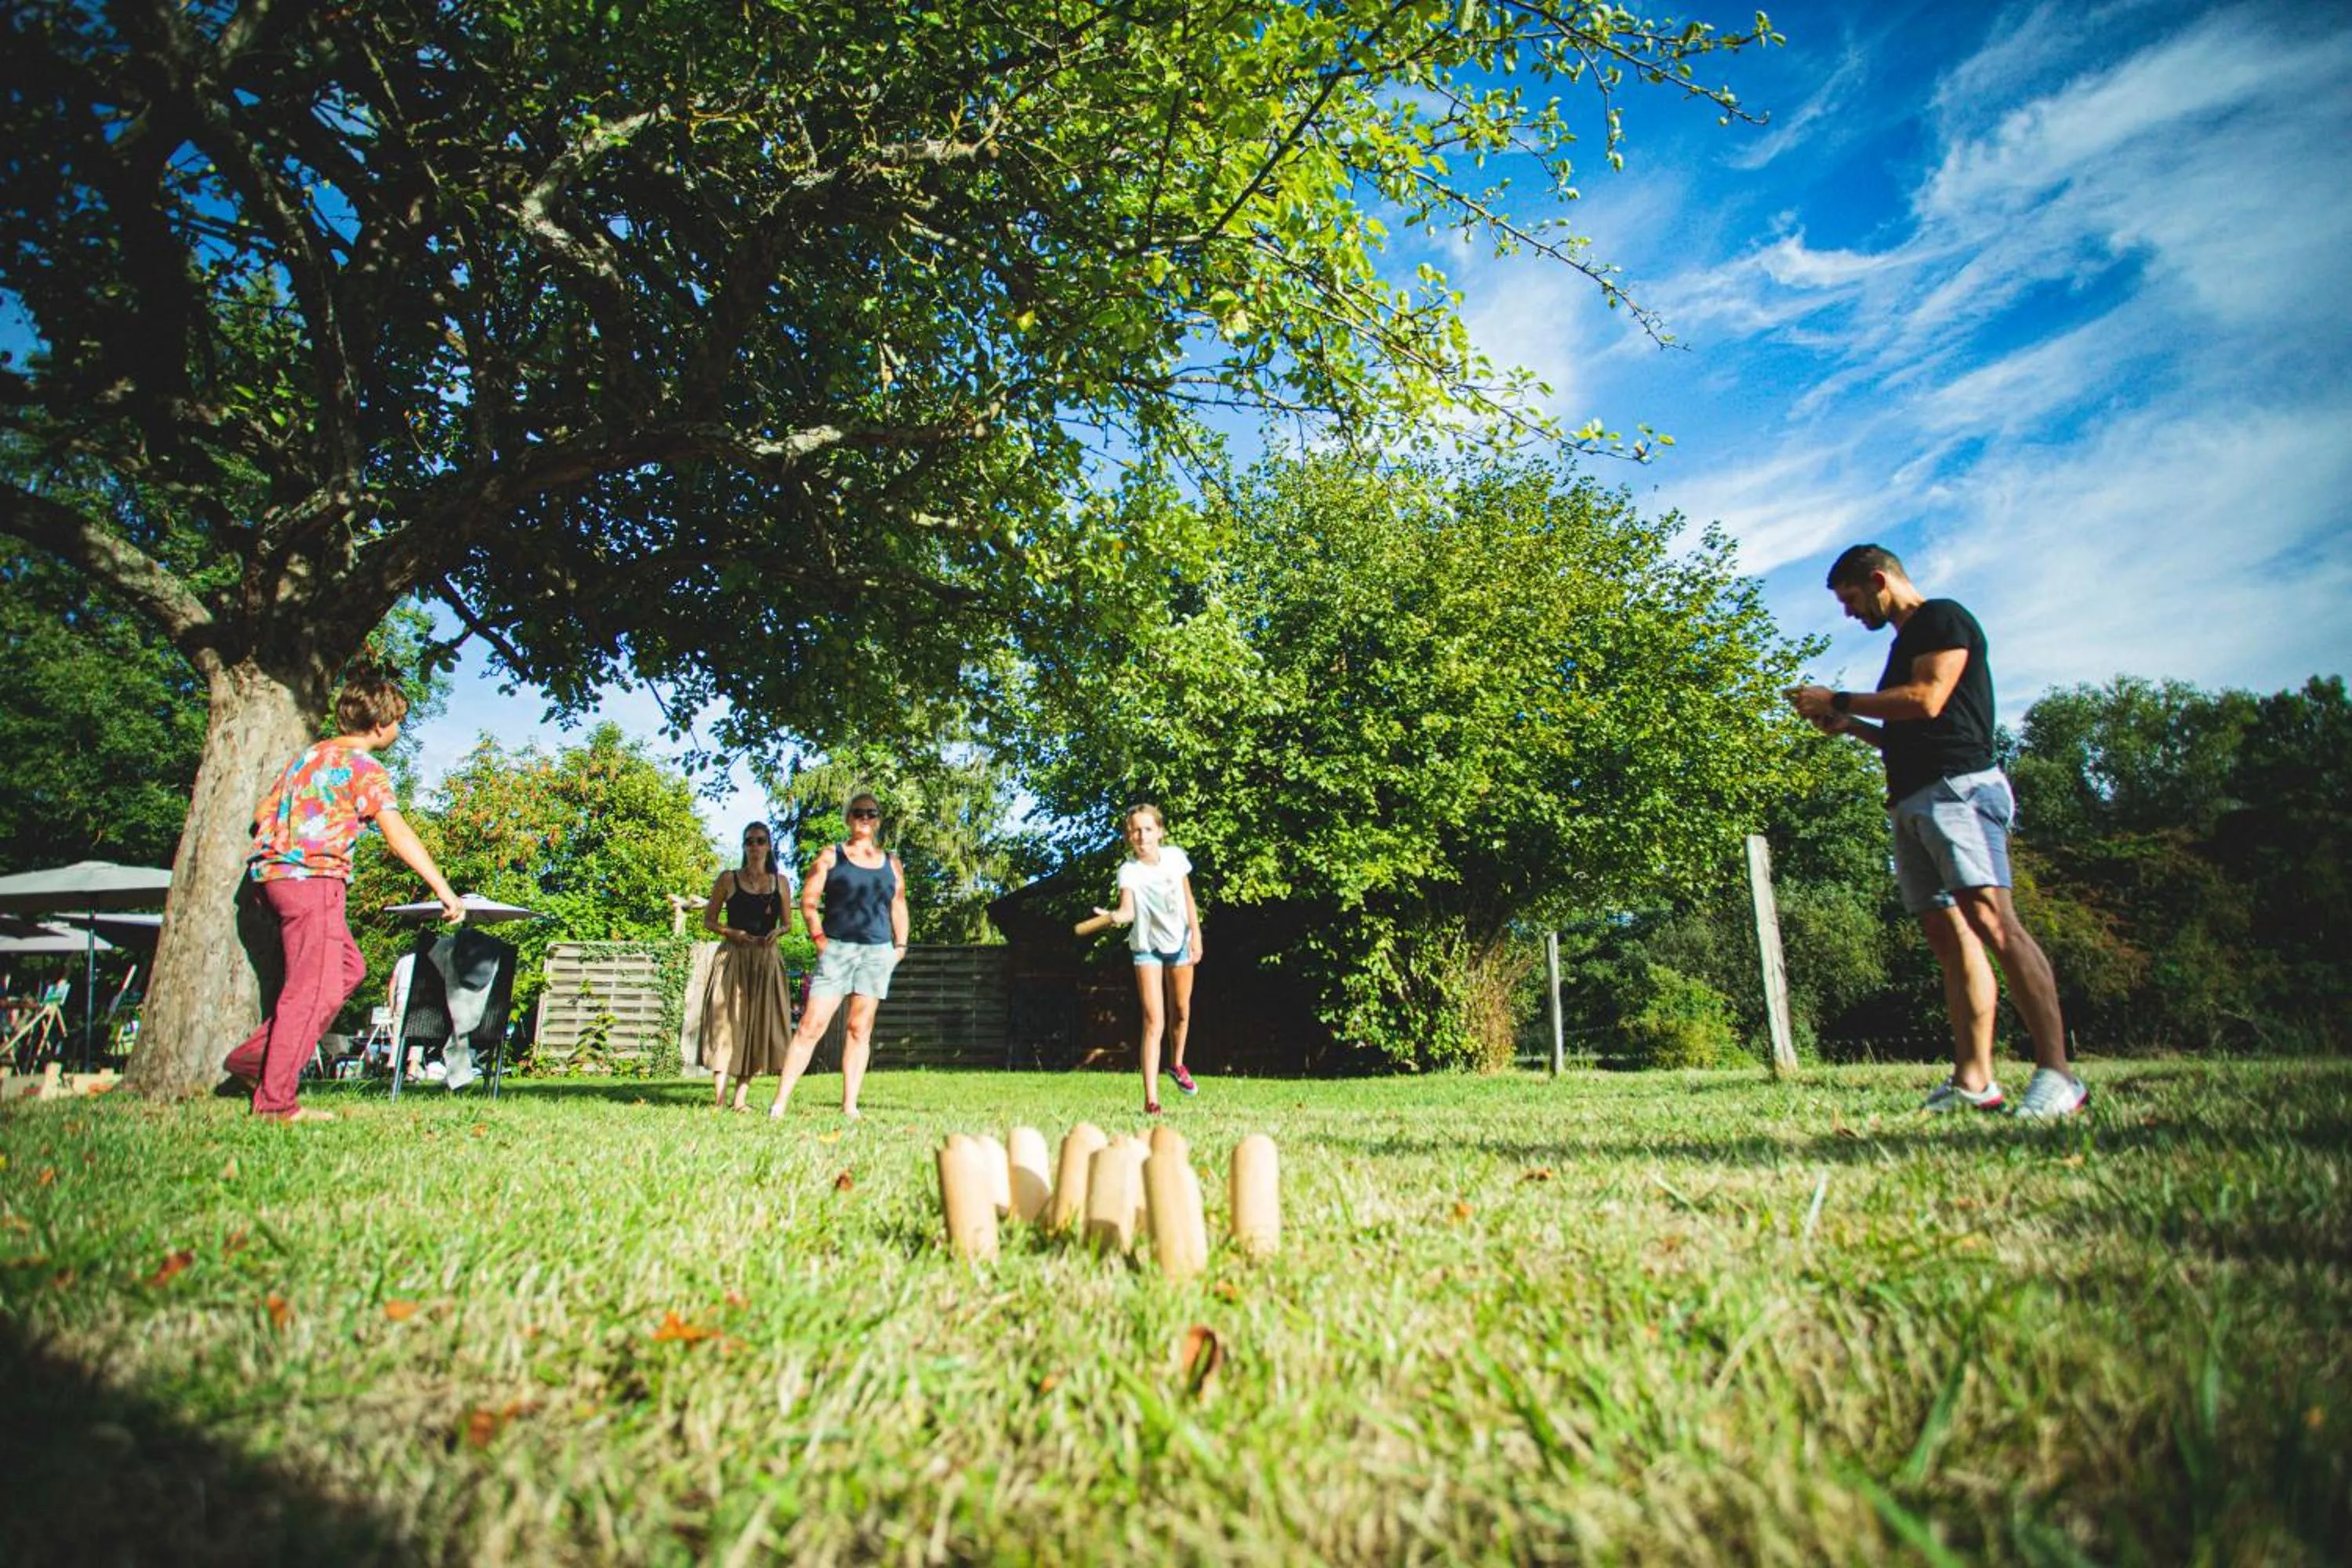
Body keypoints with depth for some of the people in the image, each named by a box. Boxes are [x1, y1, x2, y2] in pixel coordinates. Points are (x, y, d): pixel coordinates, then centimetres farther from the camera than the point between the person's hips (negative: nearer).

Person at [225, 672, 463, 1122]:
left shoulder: (309, 755, 20)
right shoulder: (364, 767, -6)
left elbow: (263, 814, 22)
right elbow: (398, 835, -14)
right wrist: (443, 889, -16)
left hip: (273, 871, 9)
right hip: (313, 878, -9)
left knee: (350, 968, 15)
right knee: (315, 987, -7)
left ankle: (256, 1055, 15)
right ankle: (275, 1100, -7)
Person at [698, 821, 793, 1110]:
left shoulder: (779, 882, 11)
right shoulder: (728, 879, 4)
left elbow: (787, 923, 16)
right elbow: (708, 921, 5)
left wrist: (776, 932, -6)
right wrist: (733, 933, -12)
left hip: (766, 960, 3)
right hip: (733, 959, -3)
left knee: (758, 1025, 2)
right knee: (726, 1023, -8)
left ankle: (741, 1097, 10)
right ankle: (720, 1100, -10)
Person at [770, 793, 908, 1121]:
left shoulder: (890, 863, 17)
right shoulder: (830, 856, 7)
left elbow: (898, 906, 20)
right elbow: (808, 900, 2)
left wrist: (900, 944, 9)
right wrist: (818, 936, -10)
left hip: (878, 952, 3)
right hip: (837, 947, -3)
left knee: (860, 1029, 3)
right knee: (812, 1023, -9)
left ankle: (849, 1106, 5)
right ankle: (780, 1101, -6)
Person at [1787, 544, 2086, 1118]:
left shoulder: (1943, 619, 2)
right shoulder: (1905, 643, 28)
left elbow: (1927, 700, -13)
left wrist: (1837, 700, -6)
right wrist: (1850, 726, 17)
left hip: (1957, 787, -9)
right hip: (1912, 802, 9)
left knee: (1991, 920, -20)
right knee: (1949, 937, 2)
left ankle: (2056, 1075, -22)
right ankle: (1973, 1082, 0)